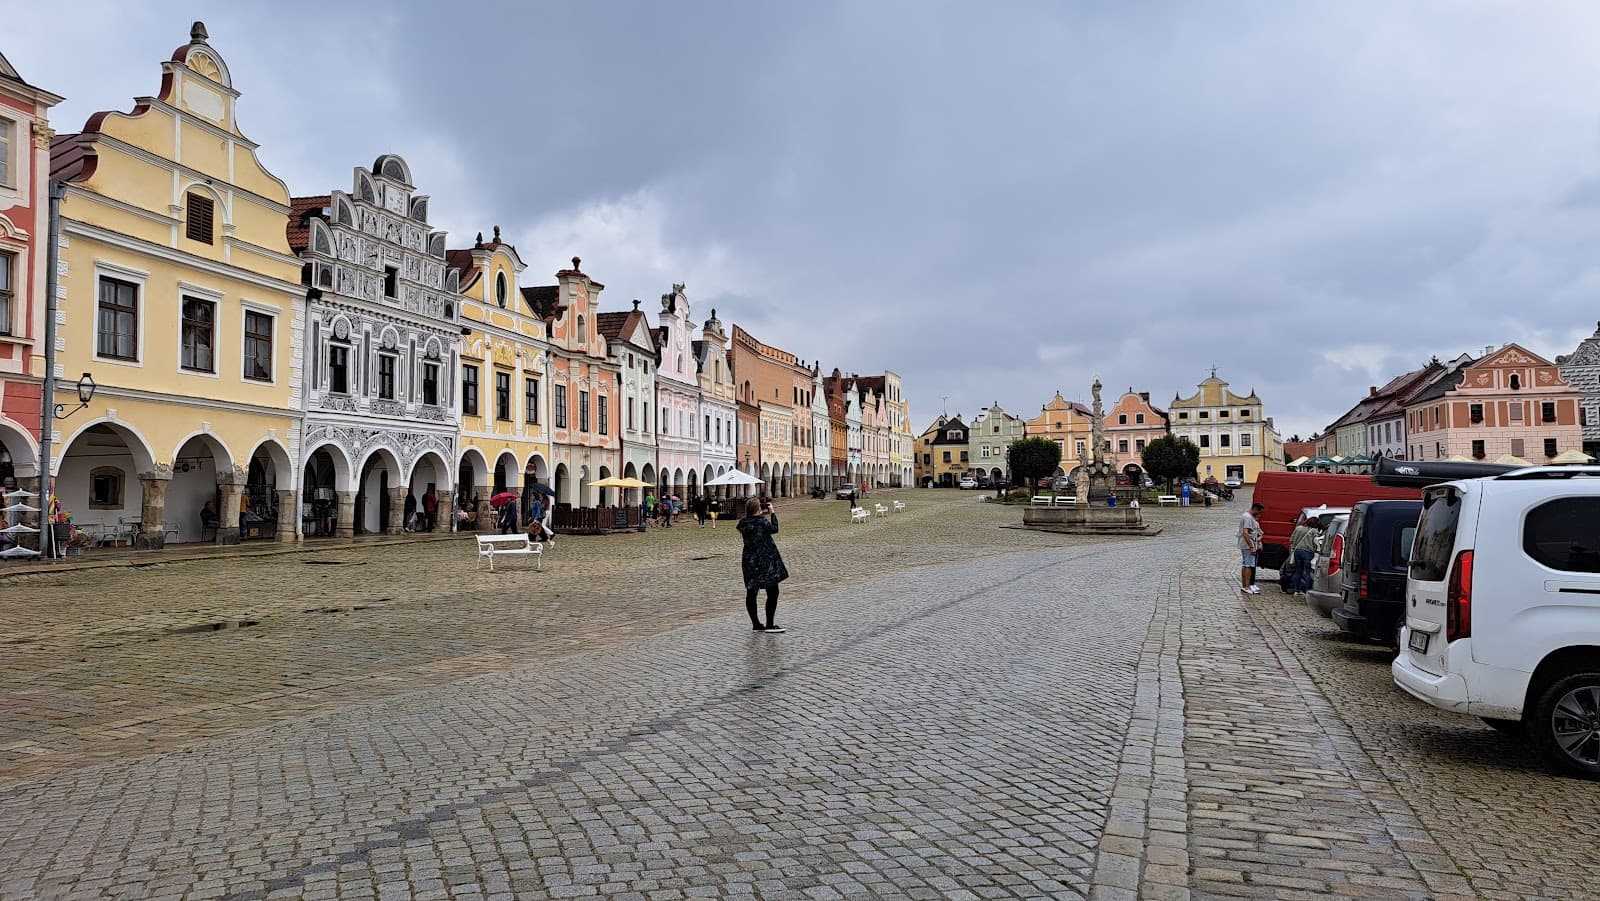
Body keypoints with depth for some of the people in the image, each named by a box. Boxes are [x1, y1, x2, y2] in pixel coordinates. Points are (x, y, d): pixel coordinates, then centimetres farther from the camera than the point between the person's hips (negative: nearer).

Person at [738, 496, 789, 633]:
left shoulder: (743, 523, 1)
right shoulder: (762, 522, -17)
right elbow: (774, 529, 1)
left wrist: (762, 515, 19)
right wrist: (772, 513, 9)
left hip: (749, 562, 7)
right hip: (765, 562, -7)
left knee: (751, 593, 11)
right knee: (772, 592, 2)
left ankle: (756, 624, 18)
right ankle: (770, 625, 2)